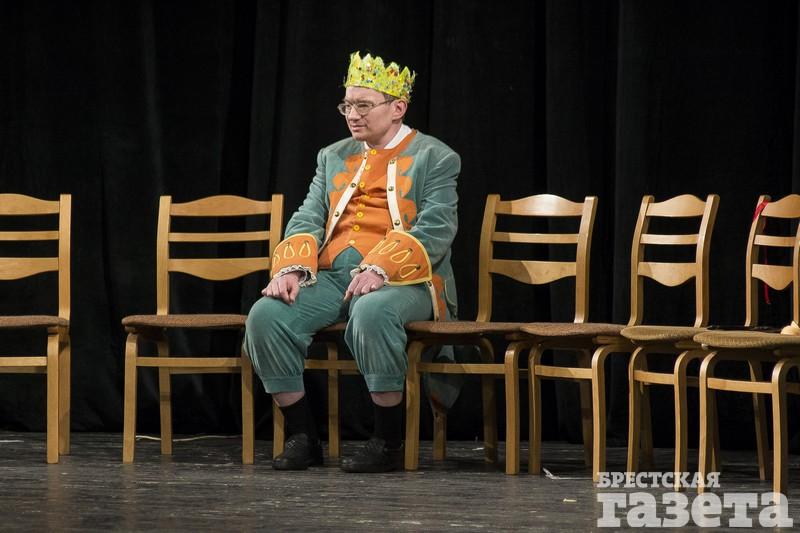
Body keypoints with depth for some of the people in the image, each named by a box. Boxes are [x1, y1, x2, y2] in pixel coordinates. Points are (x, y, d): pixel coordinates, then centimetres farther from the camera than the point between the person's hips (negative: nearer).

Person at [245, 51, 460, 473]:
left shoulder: (434, 158, 5)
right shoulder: (333, 157, 23)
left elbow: (434, 231, -8)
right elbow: (307, 219, 14)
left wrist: (379, 269, -22)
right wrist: (291, 267, -8)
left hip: (402, 280, -5)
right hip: (331, 276, 5)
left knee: (372, 313, -40)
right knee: (265, 316, -23)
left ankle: (389, 442, -28)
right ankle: (301, 437, -14)